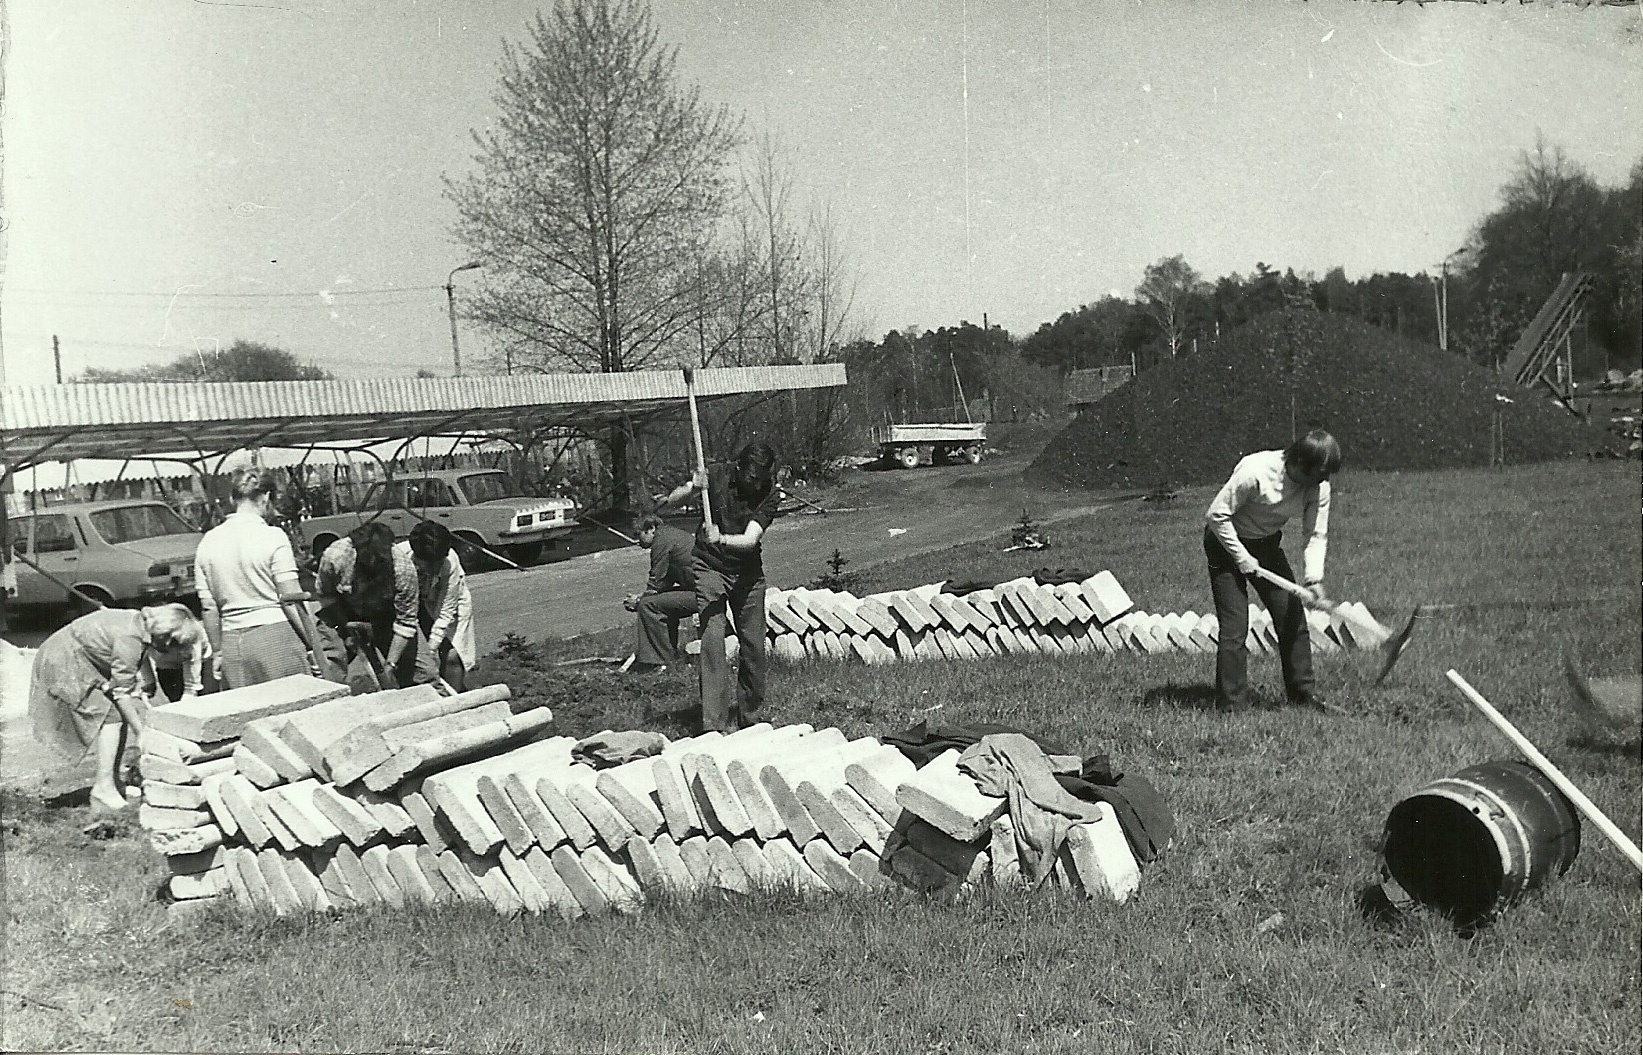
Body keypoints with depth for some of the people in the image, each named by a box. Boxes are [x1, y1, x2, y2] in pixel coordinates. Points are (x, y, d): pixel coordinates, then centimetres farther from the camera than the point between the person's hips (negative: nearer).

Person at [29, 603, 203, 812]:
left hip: (83, 662, 9)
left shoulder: (145, 630, -3)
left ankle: (111, 778, 8)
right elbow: (122, 692, -28)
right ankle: (103, 788, -15)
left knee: (125, 713, 2)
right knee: (112, 714, -16)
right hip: (64, 662, -9)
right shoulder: (129, 638, -31)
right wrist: (144, 735, -25)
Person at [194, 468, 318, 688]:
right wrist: (311, 644, -2)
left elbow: (208, 608, 10)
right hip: (274, 635, -5)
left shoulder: (208, 542, 8)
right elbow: (291, 600, -9)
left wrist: (217, 651, 18)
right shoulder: (272, 536, -6)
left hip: (232, 641, 5)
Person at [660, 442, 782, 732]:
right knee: (712, 639, -13)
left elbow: (750, 540, -24)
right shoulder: (720, 477, -13)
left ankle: (748, 717, 20)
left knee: (753, 644, 1)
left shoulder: (770, 494, -13)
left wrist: (721, 539, -42)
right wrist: (691, 488, -36)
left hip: (747, 572, 2)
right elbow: (669, 501, -15)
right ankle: (716, 723, -14)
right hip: (709, 567, -2)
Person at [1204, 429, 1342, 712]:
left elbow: (1316, 535, -7)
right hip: (1227, 543, -6)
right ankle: (1231, 704, -1)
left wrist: (1313, 578, -21)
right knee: (1235, 627, -10)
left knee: (1293, 618, 4)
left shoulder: (1318, 486, -13)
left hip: (1267, 545, 6)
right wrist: (1242, 558, -21)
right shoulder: (1255, 472, -32)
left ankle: (1303, 692, 20)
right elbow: (1217, 515, -24)